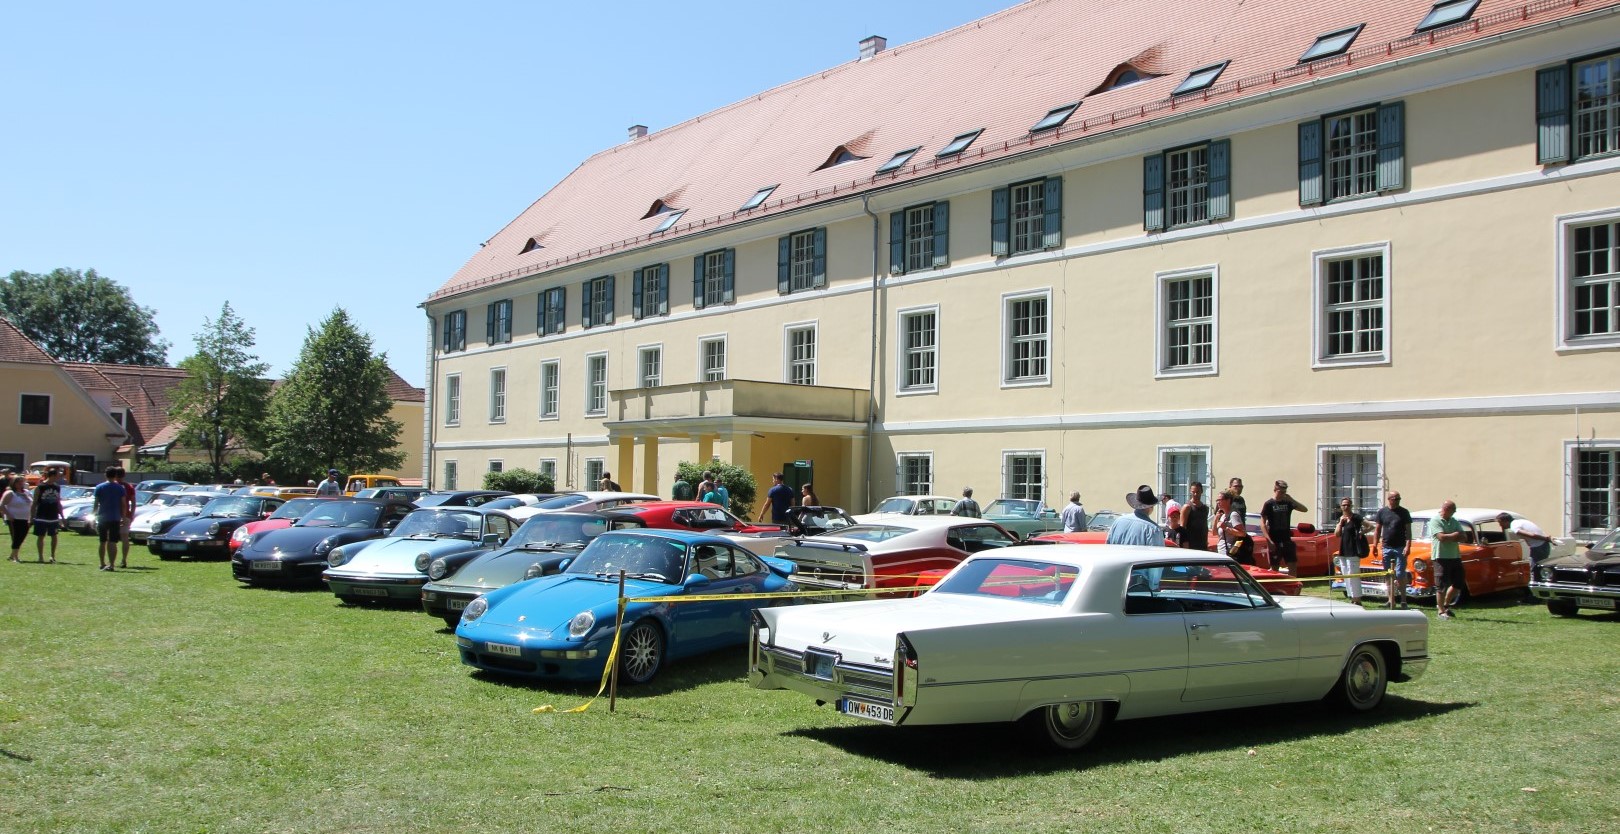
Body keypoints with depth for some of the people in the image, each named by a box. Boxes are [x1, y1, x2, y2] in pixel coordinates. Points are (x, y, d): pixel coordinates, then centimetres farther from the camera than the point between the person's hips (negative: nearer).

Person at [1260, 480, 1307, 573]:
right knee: (1274, 567, 2)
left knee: (1293, 565, 3)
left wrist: (1291, 499, -10)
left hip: (1286, 539, 4)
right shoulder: (1269, 504, -5)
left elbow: (1304, 509, 0)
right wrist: (1269, 540, -16)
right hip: (1274, 541, -4)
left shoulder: (1288, 503, 8)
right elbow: (1262, 523, -8)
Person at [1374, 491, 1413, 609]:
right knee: (1388, 575, 6)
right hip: (1386, 548, 2)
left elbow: (1408, 531, -1)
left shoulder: (1404, 512, 2)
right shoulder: (1382, 512, 6)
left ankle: (1403, 599, -2)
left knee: (1400, 574, -7)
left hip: (1400, 548, -2)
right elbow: (1377, 529, 9)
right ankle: (1391, 599, 12)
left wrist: (1408, 546, -11)